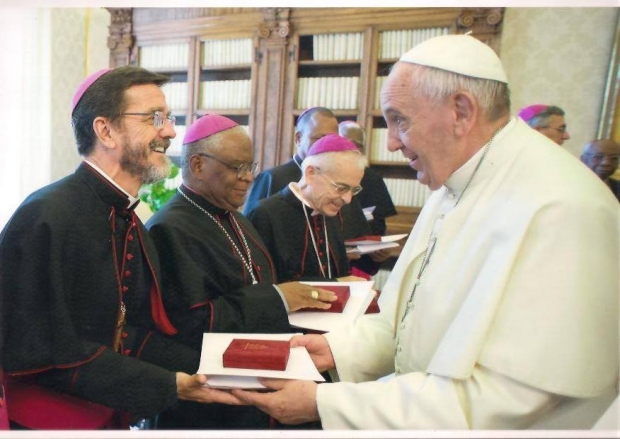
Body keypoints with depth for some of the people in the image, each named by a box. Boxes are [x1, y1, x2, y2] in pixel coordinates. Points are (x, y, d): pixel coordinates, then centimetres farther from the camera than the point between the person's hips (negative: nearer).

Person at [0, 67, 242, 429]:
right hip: (44, 420, -7)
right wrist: (168, 387, -23)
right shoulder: (45, 220, -23)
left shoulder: (132, 226, 2)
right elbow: (42, 353, -23)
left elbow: (133, 334, -1)